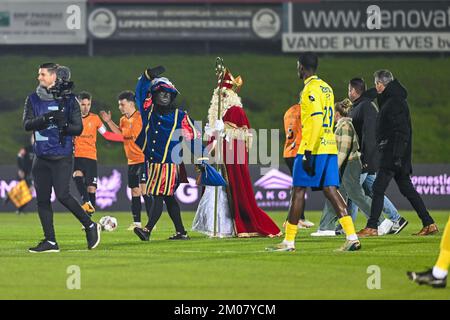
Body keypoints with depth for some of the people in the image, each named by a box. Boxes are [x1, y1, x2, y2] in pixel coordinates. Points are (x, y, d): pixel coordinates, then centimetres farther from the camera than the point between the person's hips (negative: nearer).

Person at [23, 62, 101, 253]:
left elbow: (78, 128, -1)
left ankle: (90, 226, 5)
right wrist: (45, 118, -21)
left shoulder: (68, 100, 0)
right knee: (42, 199, 1)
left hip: (62, 157, -4)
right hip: (41, 157, 4)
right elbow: (27, 124, -4)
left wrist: (64, 124, -20)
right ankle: (50, 241, 6)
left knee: (62, 195, -15)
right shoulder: (33, 100, 8)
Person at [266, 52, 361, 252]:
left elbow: (317, 121, -20)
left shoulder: (311, 89, -11)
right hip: (329, 148, 8)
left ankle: (289, 241, 2)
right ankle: (352, 237, -8)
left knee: (298, 191, -1)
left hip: (313, 148, -8)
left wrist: (308, 152, -22)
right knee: (330, 190, 3)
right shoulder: (326, 88, 18)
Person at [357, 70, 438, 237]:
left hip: (393, 152, -10)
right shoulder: (388, 101, 18)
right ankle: (429, 224, 11)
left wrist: (397, 155, -25)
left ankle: (371, 227, -9)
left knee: (378, 188, -10)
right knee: (406, 188, 10)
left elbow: (401, 130, -20)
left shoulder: (396, 102, -13)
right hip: (390, 153, 10)